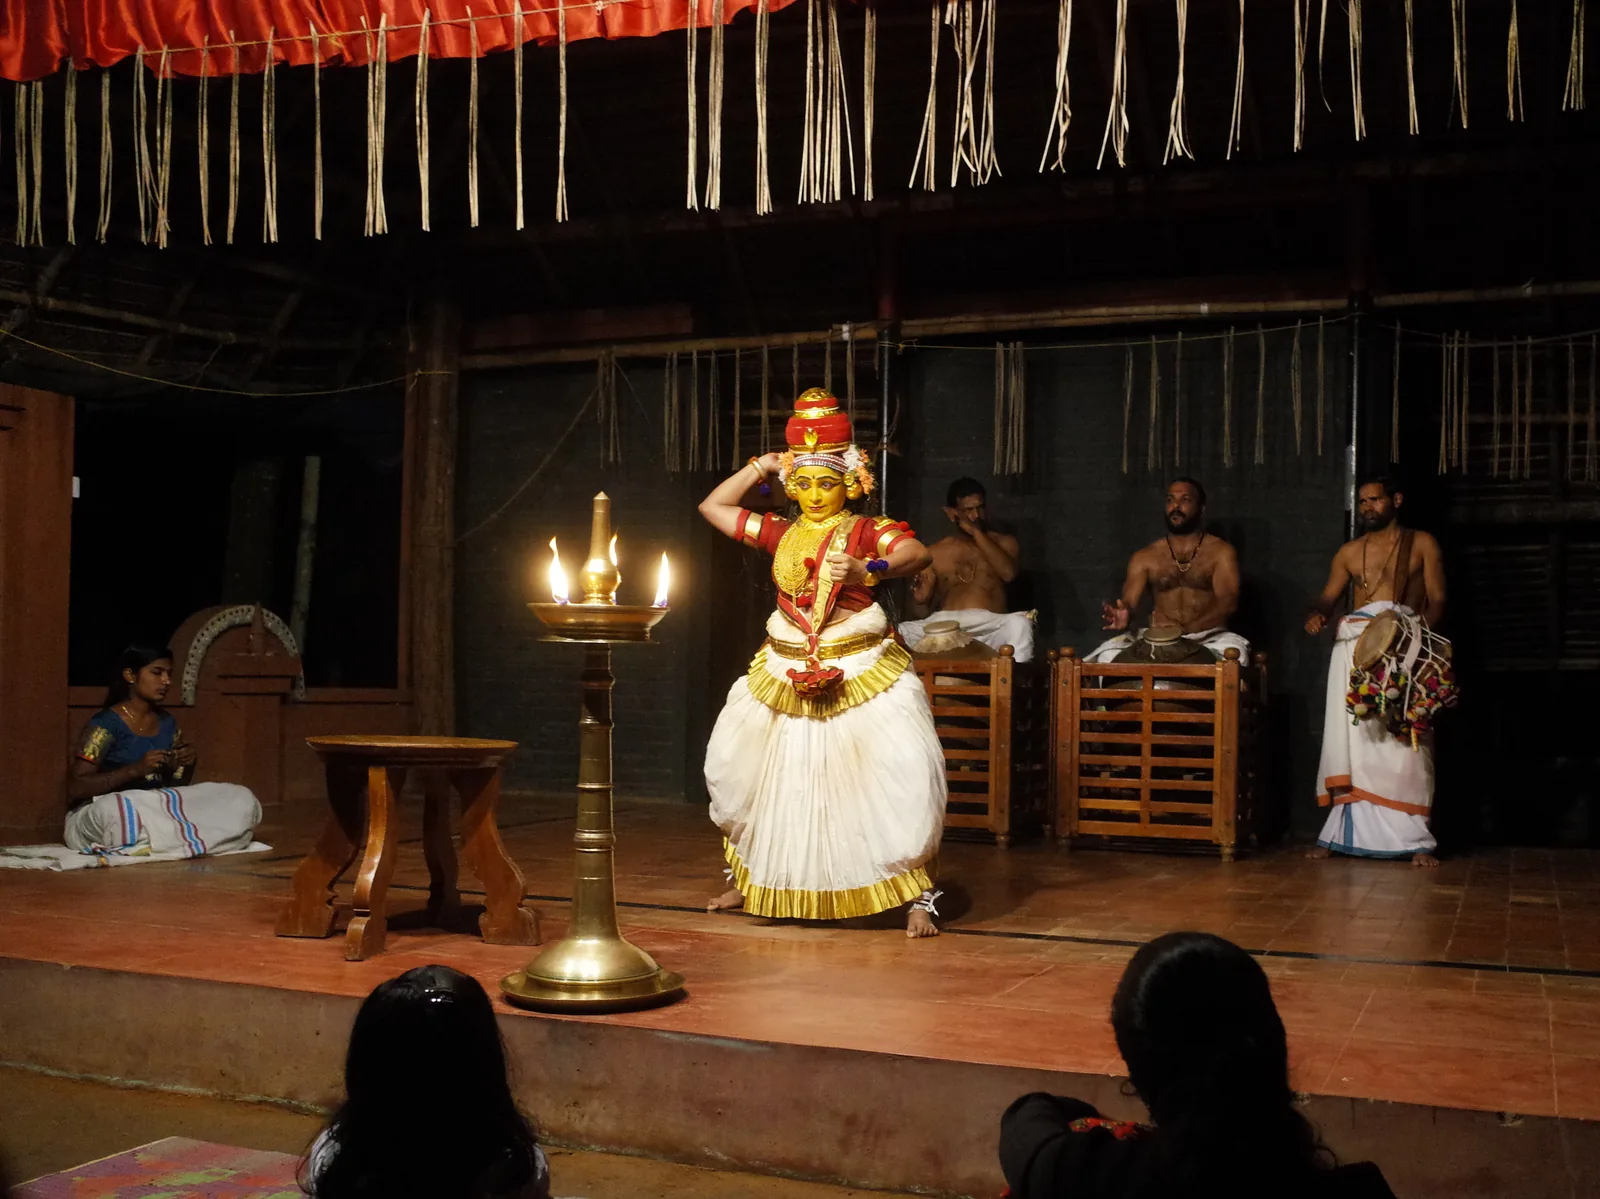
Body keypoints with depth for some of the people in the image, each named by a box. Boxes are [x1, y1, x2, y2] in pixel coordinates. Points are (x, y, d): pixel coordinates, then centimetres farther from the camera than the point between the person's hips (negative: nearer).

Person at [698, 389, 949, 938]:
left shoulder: (868, 531, -3)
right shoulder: (780, 532, 11)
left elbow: (917, 554, -22)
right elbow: (712, 507, 18)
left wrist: (866, 570, -37)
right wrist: (759, 468, 10)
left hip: (860, 676, -5)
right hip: (786, 675, 5)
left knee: (897, 776, -15)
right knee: (749, 774, 11)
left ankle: (918, 898, -8)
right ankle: (747, 879, 31)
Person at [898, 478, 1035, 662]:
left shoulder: (1004, 542, 19)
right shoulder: (935, 552, 18)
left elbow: (1008, 573, -5)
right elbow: (925, 610, 15)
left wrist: (977, 533, 0)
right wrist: (921, 600, -10)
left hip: (990, 626, 0)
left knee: (1019, 623, -35)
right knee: (903, 632, -30)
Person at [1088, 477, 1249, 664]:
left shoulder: (1221, 552, 5)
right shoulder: (1145, 557, 12)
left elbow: (1227, 602, -10)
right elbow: (1129, 602, 0)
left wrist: (1186, 628, -29)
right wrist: (1122, 617, -28)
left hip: (1208, 639, -2)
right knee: (1109, 654, -27)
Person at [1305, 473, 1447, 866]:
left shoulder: (1421, 544, 9)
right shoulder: (1350, 552, 18)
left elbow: (1437, 600, 3)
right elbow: (1328, 597, 16)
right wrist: (1317, 614, -8)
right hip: (1354, 647, 3)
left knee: (1404, 741, -10)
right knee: (1350, 740, -1)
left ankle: (1415, 840, -7)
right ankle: (1340, 832, 0)